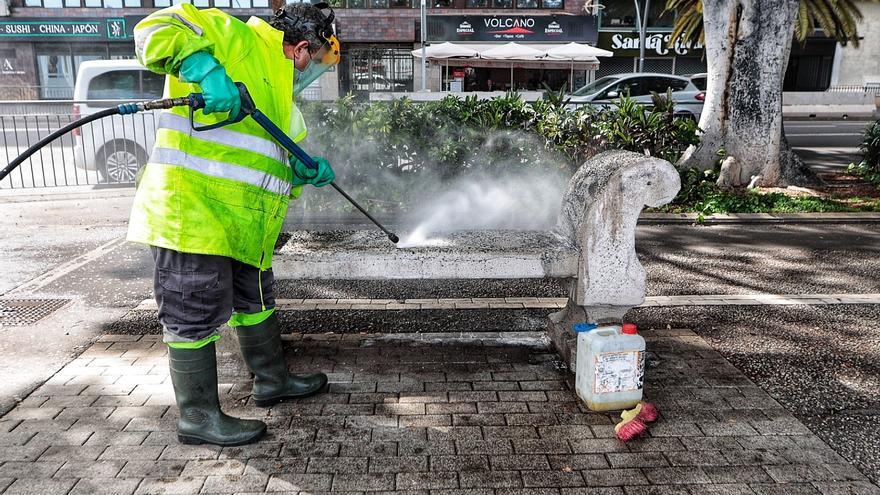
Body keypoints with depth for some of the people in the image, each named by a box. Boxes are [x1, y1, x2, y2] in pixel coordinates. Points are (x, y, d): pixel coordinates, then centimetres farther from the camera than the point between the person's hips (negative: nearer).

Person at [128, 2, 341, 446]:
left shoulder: (282, 97, 23)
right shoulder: (235, 37, -4)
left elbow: (281, 161, 24)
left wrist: (308, 171, 5)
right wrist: (207, 69, -27)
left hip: (241, 222, 10)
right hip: (193, 208, -10)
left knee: (256, 301, 20)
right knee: (198, 315, 0)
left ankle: (271, 381, 39)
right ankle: (198, 417, 14)